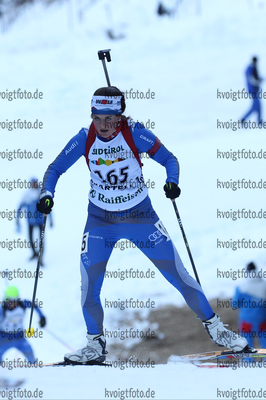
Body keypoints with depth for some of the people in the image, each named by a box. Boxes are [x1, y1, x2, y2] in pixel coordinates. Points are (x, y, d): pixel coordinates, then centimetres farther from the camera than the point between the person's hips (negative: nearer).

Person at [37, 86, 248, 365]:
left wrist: (172, 182, -31)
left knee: (177, 274, -3)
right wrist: (47, 195, -21)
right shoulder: (85, 139, -12)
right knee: (89, 284, -10)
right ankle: (95, 345, 10)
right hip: (100, 219, 2)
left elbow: (168, 159, -10)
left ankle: (215, 328, 13)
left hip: (140, 215, -2)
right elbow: (55, 169, -3)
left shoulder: (134, 134, -17)